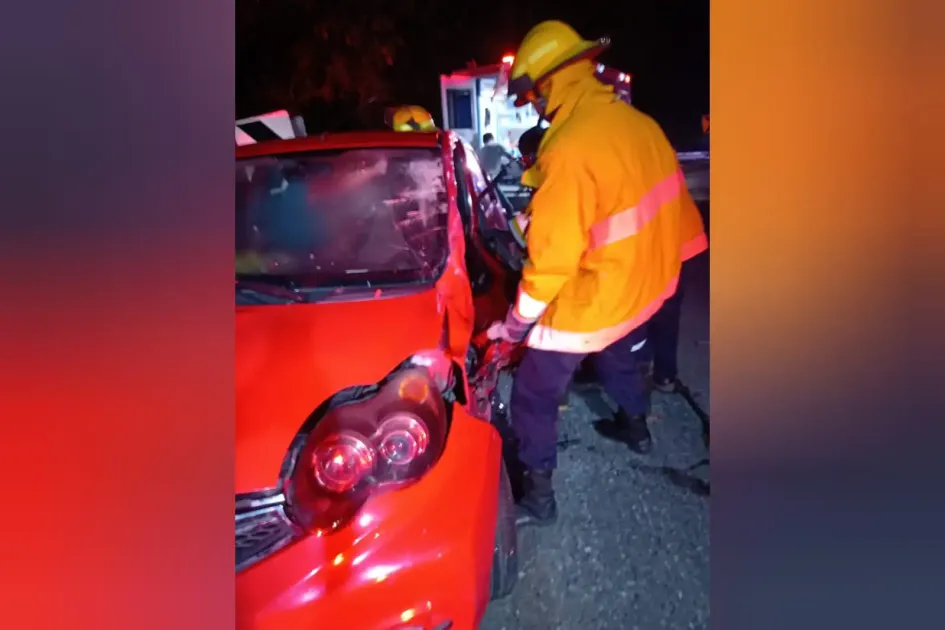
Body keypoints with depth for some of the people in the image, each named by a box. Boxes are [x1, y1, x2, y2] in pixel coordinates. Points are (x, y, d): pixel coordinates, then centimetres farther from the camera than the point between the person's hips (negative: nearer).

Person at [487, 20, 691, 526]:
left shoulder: (570, 150, -28)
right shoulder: (639, 123, -3)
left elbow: (553, 255, -25)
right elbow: (665, 202, 9)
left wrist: (517, 323, -12)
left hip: (592, 300, -8)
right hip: (646, 286, 8)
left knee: (533, 396, 8)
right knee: (619, 358, 35)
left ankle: (537, 494, 20)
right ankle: (635, 426, 57)